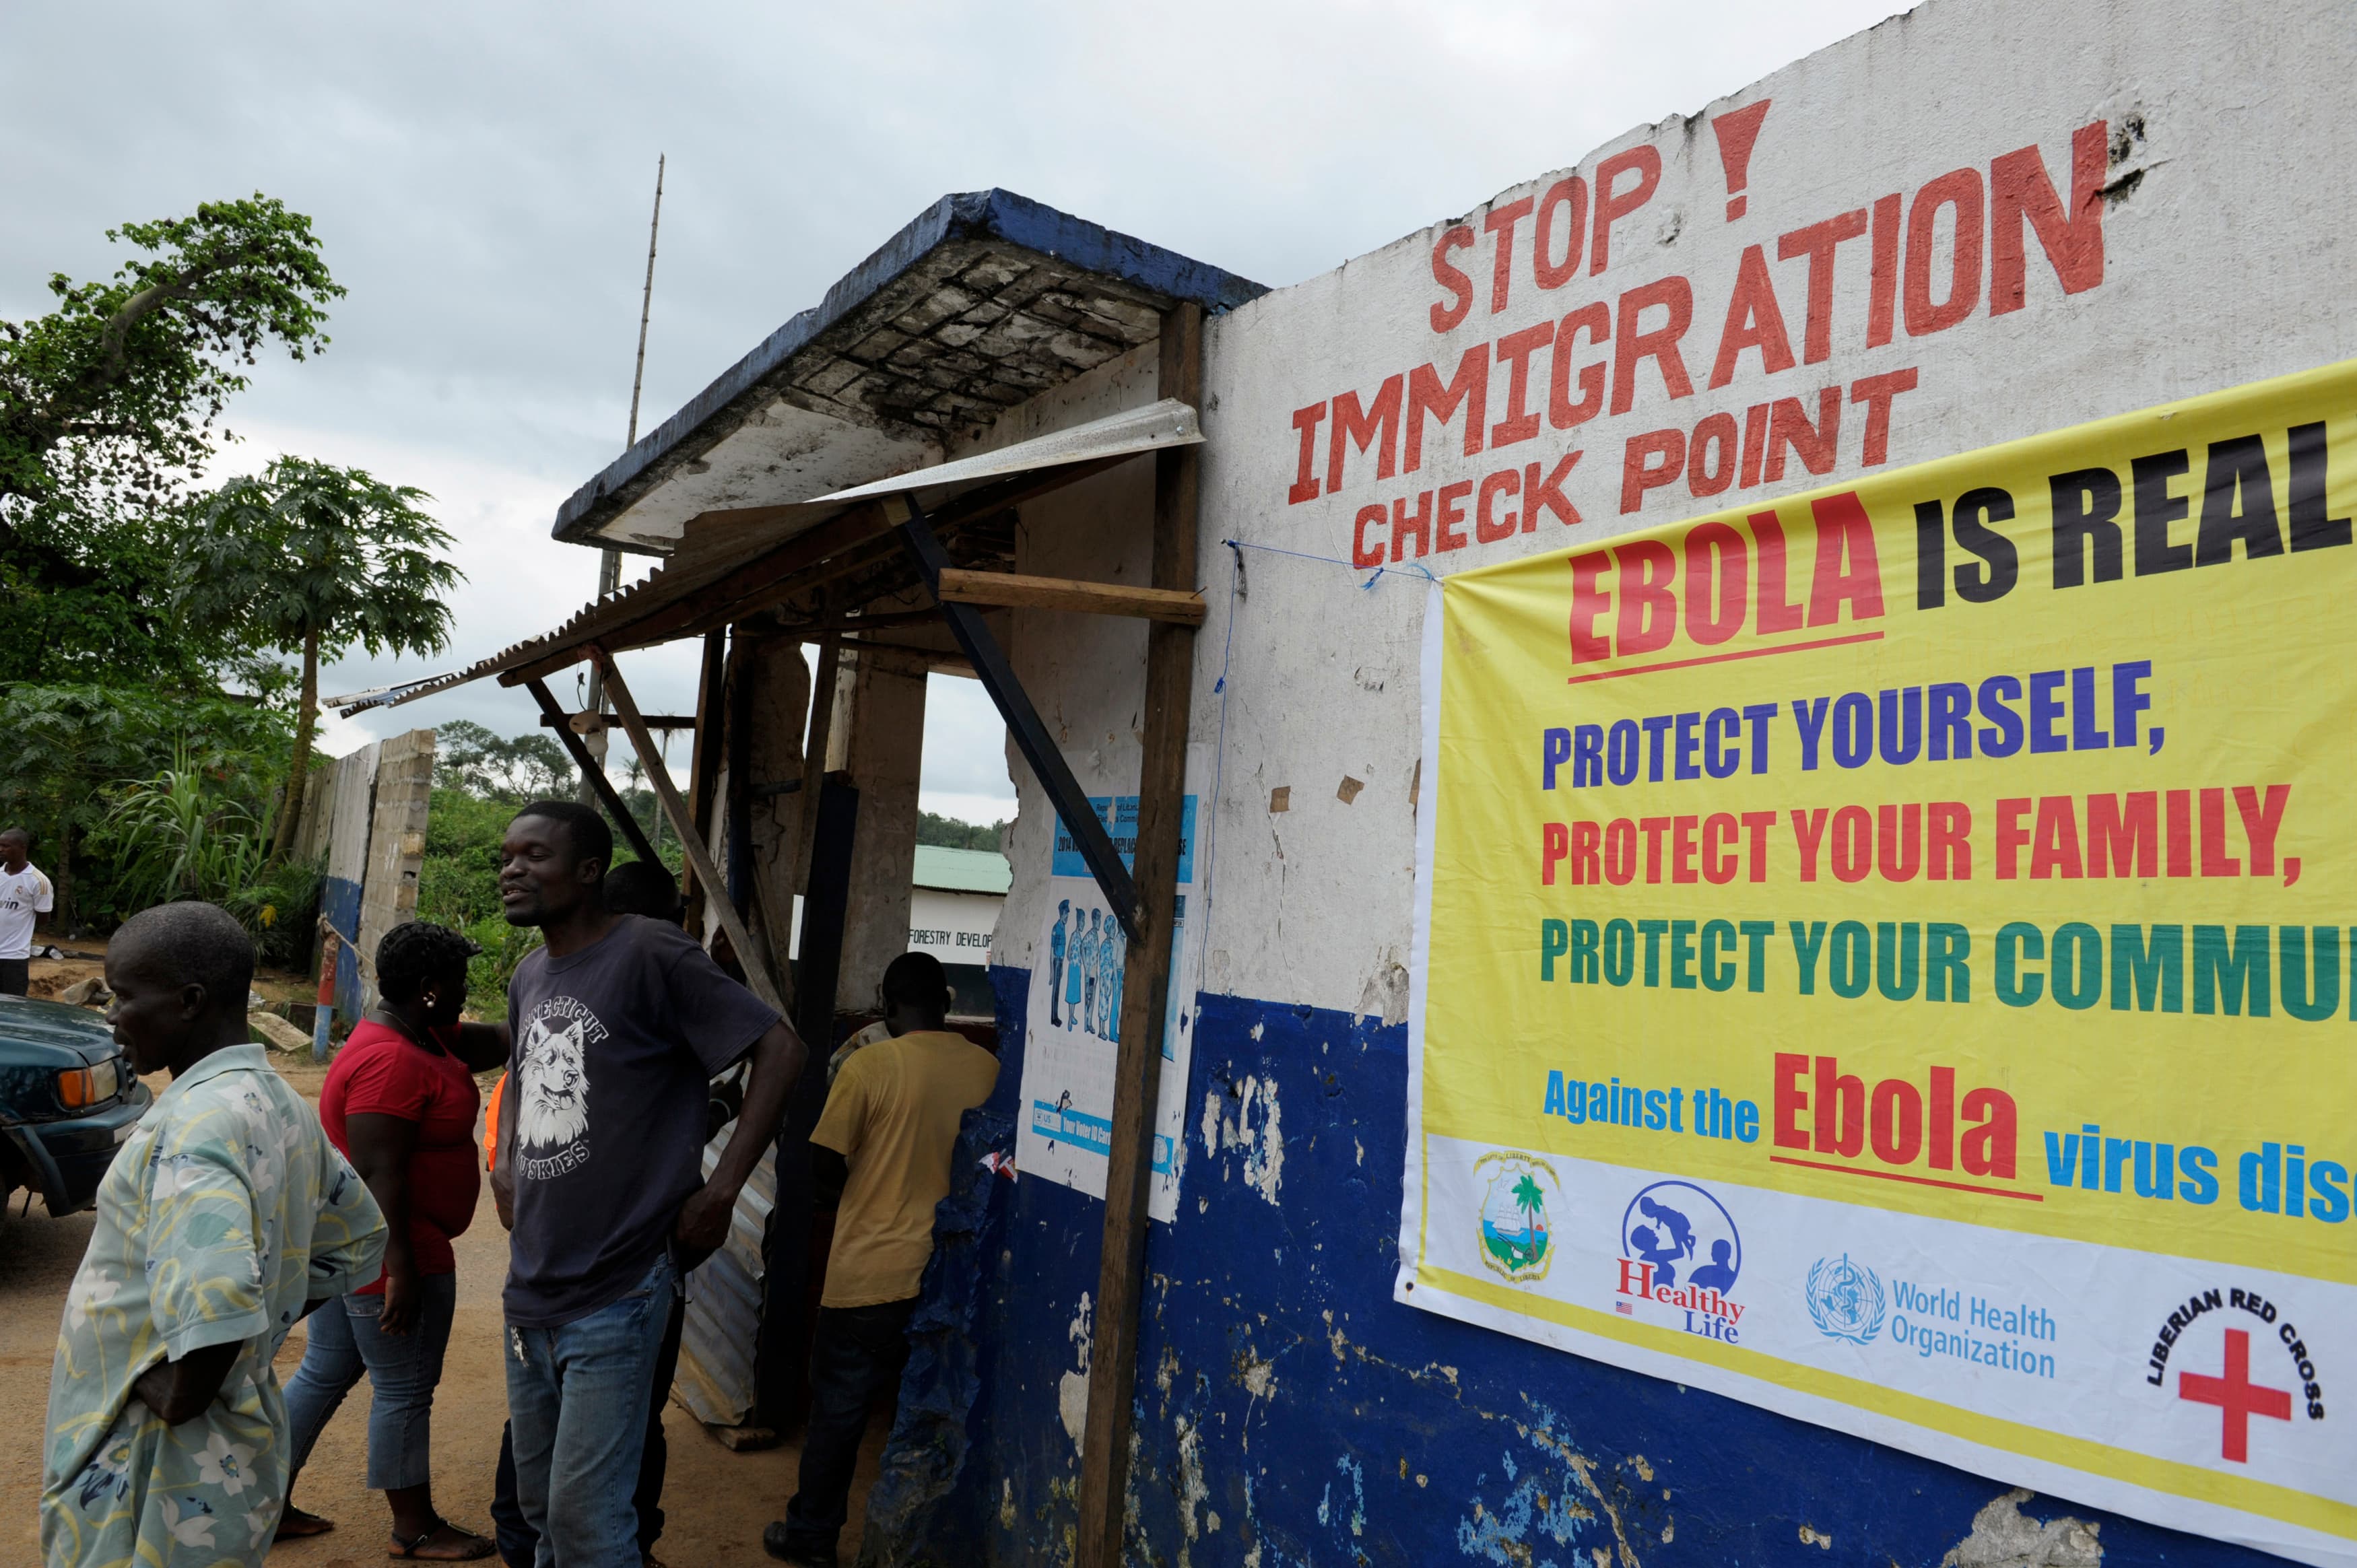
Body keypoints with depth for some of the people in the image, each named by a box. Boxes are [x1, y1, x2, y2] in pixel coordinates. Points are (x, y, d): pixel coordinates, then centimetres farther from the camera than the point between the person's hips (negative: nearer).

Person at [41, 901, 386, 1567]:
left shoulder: (191, 1127, -23)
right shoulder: (280, 1106, 4)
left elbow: (215, 1305, -38)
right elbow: (360, 1242, 16)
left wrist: (174, 1404, -21)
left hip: (163, 1480, -8)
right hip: (242, 1437, 8)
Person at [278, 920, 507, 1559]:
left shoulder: (417, 1033, 6)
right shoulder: (392, 1062, -24)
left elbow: (494, 1042, 13)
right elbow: (379, 1175, -27)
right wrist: (400, 1270, -26)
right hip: (389, 1250, -10)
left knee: (324, 1374, 20)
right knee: (405, 1391, 4)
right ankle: (415, 1529, 18)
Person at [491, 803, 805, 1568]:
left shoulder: (651, 954, -15)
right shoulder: (529, 975, 9)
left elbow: (780, 1049, -17)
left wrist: (719, 1192, -18)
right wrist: (504, 1163, 13)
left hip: (615, 1296, -8)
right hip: (529, 1290, 8)